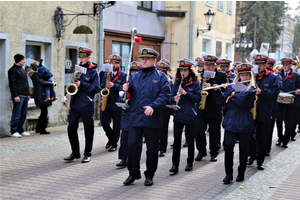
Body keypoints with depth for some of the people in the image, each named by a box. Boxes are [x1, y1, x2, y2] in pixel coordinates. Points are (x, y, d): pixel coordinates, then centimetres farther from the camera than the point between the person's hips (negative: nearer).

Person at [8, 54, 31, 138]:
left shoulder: (23, 70, 21)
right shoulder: (13, 70, -7)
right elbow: (12, 83, -13)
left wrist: (28, 94, 21)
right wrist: (15, 95, -19)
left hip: (25, 96, 9)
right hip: (18, 96, -9)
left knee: (23, 114, 10)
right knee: (17, 114, -7)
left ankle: (20, 130, 17)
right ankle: (14, 131, -1)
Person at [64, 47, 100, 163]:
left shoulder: (93, 71, -5)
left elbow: (97, 88, -12)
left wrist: (82, 84, -19)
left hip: (87, 106, -5)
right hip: (75, 104, 5)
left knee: (88, 130, 5)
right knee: (71, 128, 1)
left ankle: (87, 154, 16)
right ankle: (75, 153, 14)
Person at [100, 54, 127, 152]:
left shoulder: (123, 75, -1)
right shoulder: (106, 74, 14)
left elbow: (124, 88, -11)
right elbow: (102, 87, 16)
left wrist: (114, 85, -23)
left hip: (117, 104, -4)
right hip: (106, 103, 4)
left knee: (116, 126, 2)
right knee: (104, 122, -1)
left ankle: (114, 144, 15)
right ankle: (111, 139, 24)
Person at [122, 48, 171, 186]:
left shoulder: (160, 77, 2)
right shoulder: (134, 76, 13)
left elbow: (165, 95, -9)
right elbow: (130, 95, 13)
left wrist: (153, 106, -22)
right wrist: (126, 90, -10)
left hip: (153, 119, -3)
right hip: (135, 118, 3)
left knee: (152, 148, 6)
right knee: (132, 145, 1)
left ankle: (149, 175, 19)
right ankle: (133, 173, 14)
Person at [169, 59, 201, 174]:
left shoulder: (195, 83, -1)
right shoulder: (177, 83, 8)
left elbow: (198, 98, -9)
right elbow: (172, 96, 9)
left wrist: (186, 93, -20)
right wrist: (174, 98, -14)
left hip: (190, 116, -2)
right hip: (178, 115, 2)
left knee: (190, 140, 7)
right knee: (177, 139, -4)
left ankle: (190, 163, 23)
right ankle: (175, 165, -2)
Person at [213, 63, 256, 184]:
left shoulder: (251, 89, -3)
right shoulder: (234, 86, 12)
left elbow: (240, 99, -21)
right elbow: (221, 101, 11)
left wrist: (228, 88, -11)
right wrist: (217, 91, -6)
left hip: (245, 123, -3)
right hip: (231, 122, 3)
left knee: (243, 150, 6)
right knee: (228, 146, -11)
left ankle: (241, 173, 21)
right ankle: (228, 174, -1)